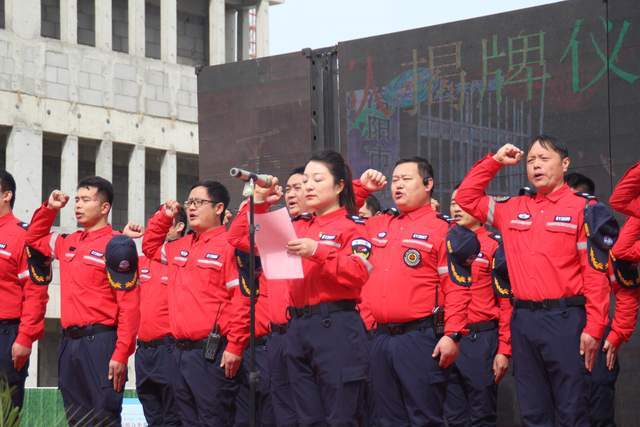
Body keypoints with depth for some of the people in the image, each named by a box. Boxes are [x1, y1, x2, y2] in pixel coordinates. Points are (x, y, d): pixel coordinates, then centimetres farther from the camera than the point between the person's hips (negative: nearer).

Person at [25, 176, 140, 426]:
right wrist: (49, 208, 18)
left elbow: (129, 305, -12)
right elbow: (34, 239, 35)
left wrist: (121, 354, -18)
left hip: (100, 341, -7)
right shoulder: (68, 243, 15)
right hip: (69, 342, 7)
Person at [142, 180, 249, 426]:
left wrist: (235, 346, -18)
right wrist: (164, 216, 22)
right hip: (181, 351, 8)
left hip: (213, 353, -8)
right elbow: (150, 247, 38)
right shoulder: (181, 247, 18)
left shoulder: (229, 244, -7)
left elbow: (242, 297, -14)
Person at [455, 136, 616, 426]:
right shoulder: (513, 209, 13)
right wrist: (495, 161, 12)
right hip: (522, 320, 5)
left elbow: (597, 273, -6)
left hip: (564, 318, -5)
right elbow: (466, 198, 20)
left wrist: (594, 327, -13)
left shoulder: (584, 209, -2)